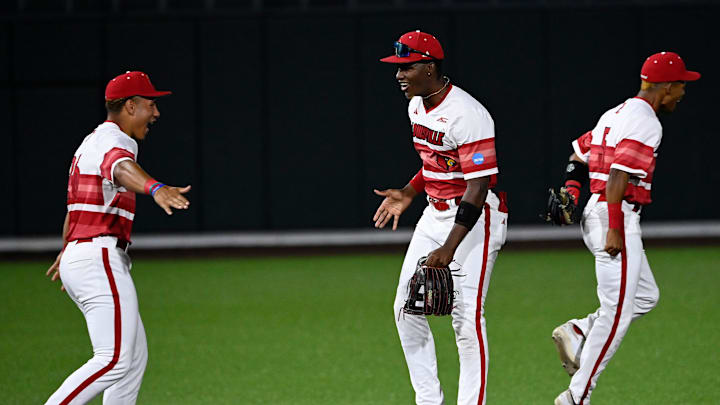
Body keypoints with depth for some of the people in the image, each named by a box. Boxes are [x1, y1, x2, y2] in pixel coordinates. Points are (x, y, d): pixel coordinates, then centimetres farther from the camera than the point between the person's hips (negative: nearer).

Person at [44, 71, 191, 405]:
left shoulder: (91, 142, 23)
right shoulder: (113, 139, -9)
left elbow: (74, 206, 38)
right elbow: (120, 167, -36)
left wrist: (67, 251, 53)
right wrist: (155, 188, -56)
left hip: (77, 259, 11)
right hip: (99, 260, -11)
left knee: (135, 356, 14)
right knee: (115, 359, -18)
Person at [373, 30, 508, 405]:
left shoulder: (467, 115, -23)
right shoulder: (417, 106, 6)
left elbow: (478, 188, -26)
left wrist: (449, 248, -31)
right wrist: (409, 193, 11)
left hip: (474, 218, -9)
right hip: (435, 214, 9)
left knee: (467, 318, -10)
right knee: (406, 309, 7)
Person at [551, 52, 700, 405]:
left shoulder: (617, 114, 17)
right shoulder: (645, 122, -14)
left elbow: (578, 152, 23)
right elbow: (619, 177, -23)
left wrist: (570, 192, 12)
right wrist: (615, 230, -25)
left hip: (595, 214, 10)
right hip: (616, 218, -10)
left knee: (646, 297, 17)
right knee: (617, 311, -6)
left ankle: (576, 333, 8)